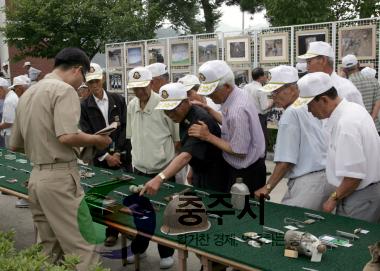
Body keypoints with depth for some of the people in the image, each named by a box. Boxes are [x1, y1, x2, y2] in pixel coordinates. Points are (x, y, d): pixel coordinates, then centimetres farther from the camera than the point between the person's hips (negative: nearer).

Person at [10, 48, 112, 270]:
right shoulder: (64, 89, -9)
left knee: (50, 249, 15)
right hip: (60, 177, -9)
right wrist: (97, 140, -7)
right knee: (81, 248, -4)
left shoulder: (28, 94, 17)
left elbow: (15, 145, 20)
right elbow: (67, 136, -22)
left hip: (36, 177, 9)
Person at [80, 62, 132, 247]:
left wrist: (118, 153, -8)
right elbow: (87, 134, -4)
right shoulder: (84, 106, 1)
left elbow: (125, 128, 1)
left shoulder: (118, 100, 4)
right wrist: (105, 156, -10)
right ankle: (112, 232, 17)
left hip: (122, 155, 1)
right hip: (100, 159, -1)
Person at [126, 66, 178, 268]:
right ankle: (138, 248, 36)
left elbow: (178, 138, -8)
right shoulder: (131, 106, 2)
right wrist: (134, 160, 12)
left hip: (163, 169, -5)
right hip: (139, 169, 5)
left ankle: (166, 253, 25)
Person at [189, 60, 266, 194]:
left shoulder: (237, 110, -28)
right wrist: (208, 110, 5)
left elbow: (239, 152, -23)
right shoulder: (237, 94, -2)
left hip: (246, 174, -9)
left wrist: (208, 137, -19)